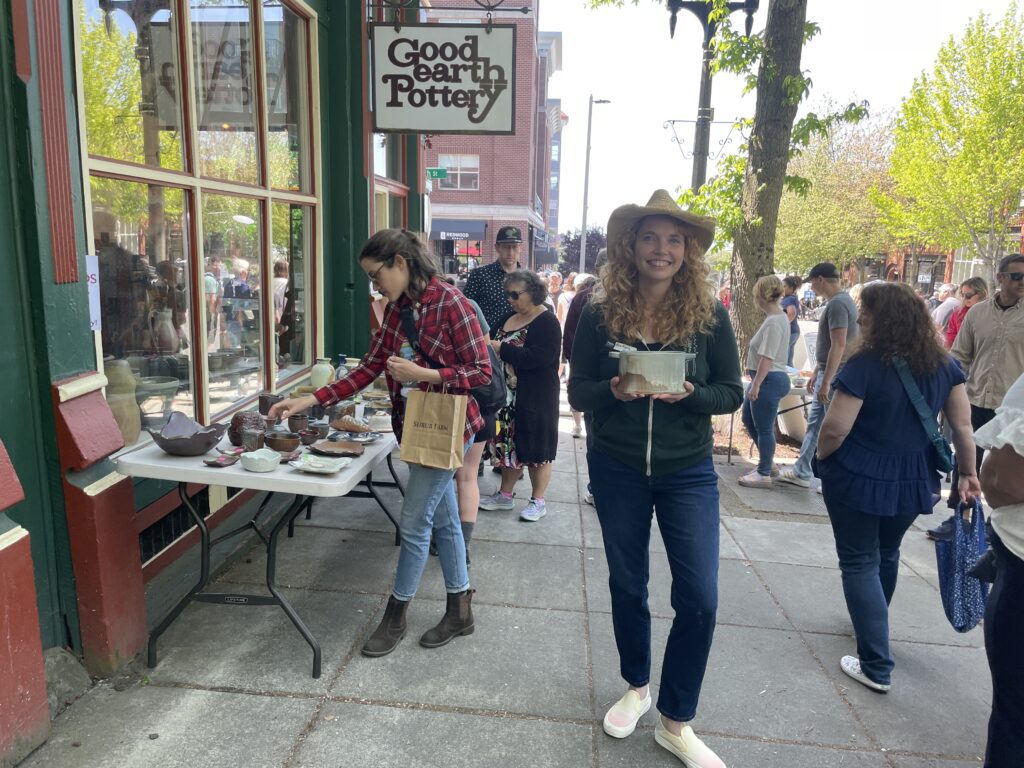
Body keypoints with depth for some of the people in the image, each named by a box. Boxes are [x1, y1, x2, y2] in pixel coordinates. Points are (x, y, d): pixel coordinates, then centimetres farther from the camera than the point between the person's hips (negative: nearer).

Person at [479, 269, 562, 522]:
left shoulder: (547, 322, -13)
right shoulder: (509, 319, 12)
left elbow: (539, 357, -26)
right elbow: (498, 346, 19)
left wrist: (502, 350, -25)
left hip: (535, 398, -7)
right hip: (508, 396, 7)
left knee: (535, 447, 3)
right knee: (508, 445, 14)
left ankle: (538, 501, 16)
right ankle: (505, 495, 28)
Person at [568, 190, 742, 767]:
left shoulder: (709, 314, -6)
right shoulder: (601, 314, -6)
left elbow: (732, 393, -2)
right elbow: (578, 394, -2)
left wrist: (688, 394, -22)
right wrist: (612, 391, -23)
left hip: (687, 472, 0)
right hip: (618, 469, 1)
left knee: (700, 599, -2)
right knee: (627, 585, 15)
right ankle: (637, 687, 41)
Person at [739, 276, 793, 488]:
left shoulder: (774, 322, -21)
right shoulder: (779, 317, 11)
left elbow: (767, 358, -24)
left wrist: (756, 384, -21)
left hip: (769, 380, -11)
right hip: (767, 378, 11)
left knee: (763, 428, 1)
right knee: (748, 419, 22)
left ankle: (764, 474, 12)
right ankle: (767, 461, 33)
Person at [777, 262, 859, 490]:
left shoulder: (837, 304, -18)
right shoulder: (837, 301, 14)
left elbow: (839, 346, -24)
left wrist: (826, 382, -25)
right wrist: (815, 374, 23)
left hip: (834, 377, -10)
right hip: (827, 374, 10)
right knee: (813, 423, 15)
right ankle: (801, 472, 24)